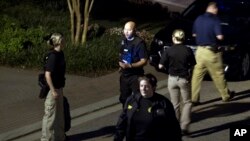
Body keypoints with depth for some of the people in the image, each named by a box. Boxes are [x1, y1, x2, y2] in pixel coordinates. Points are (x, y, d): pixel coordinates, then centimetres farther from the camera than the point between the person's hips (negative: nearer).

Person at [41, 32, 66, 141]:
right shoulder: (53, 56, -21)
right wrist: (53, 90, -23)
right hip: (52, 89, -9)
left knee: (59, 113, 19)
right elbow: (47, 74, -24)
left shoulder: (59, 54, 6)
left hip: (58, 88, 9)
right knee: (51, 114, 2)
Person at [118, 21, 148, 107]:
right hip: (124, 75, 7)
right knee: (124, 98, 17)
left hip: (136, 76, -7)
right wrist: (120, 63, 2)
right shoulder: (124, 41, 6)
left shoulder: (139, 42, -15)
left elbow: (144, 61, -17)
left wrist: (130, 65, -27)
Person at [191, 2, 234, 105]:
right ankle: (226, 96, 24)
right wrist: (220, 35, 4)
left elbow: (194, 34, 16)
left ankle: (194, 99, 5)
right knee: (218, 75, 9)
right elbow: (219, 37, -17)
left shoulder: (198, 19, 6)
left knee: (197, 76, 6)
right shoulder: (215, 20, -12)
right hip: (211, 52, -5)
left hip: (200, 51, 5)